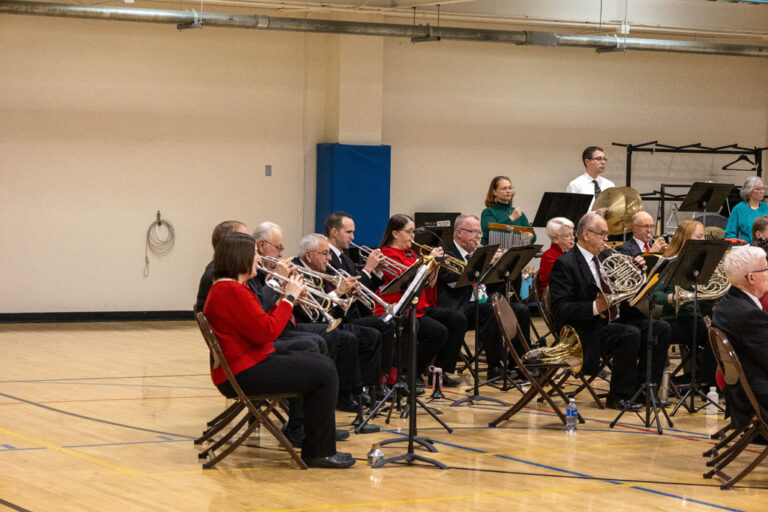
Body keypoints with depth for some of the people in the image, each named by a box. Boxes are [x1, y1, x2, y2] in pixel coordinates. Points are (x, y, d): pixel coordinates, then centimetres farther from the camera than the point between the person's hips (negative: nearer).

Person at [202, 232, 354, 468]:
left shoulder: (227, 287, 16)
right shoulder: (230, 290, -19)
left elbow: (260, 324, 17)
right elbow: (266, 332, -22)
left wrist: (284, 299, 6)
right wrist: (289, 298, -11)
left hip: (253, 362, 11)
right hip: (243, 374, -11)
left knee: (321, 362, 15)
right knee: (324, 373, -13)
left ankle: (319, 446, 17)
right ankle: (318, 453, -6)